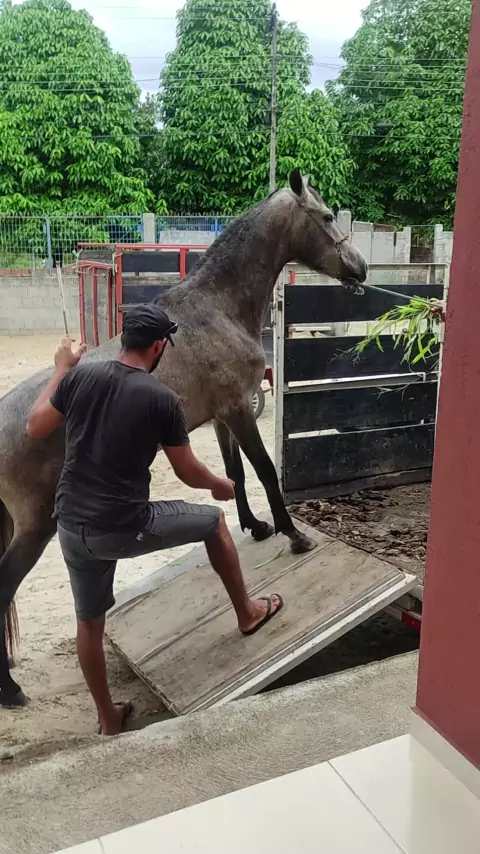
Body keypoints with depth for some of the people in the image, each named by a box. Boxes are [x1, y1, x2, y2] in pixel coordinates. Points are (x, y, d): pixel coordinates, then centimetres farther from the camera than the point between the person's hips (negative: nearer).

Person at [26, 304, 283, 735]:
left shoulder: (79, 377, -2)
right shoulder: (164, 399, -12)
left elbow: (35, 428, 10)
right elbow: (187, 471, -3)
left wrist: (60, 371, 19)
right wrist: (221, 485, 18)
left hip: (72, 526, 5)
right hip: (124, 530, -4)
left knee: (89, 622, 21)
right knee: (214, 521, 19)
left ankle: (108, 717, 38)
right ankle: (248, 613, 35)